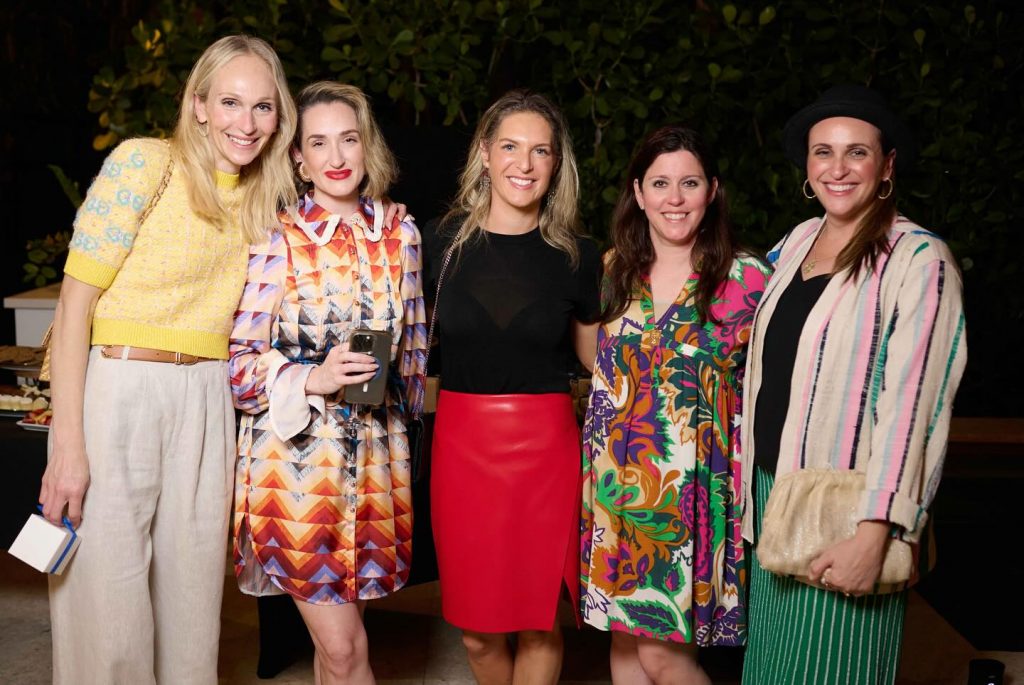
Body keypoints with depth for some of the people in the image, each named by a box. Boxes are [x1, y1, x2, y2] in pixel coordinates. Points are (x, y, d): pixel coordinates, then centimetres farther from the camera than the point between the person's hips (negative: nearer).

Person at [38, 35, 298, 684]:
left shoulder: (265, 199, 10)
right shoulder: (145, 162, -7)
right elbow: (75, 303, -9)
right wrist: (69, 445, -15)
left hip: (207, 404, 5)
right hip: (116, 391, -5)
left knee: (193, 600, 12)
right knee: (107, 604, 1)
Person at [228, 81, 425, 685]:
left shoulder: (400, 235, 6)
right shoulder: (276, 239, -6)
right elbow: (238, 362, -6)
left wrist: (403, 411, 20)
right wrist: (314, 379, -20)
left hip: (374, 452, 4)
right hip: (295, 452, -3)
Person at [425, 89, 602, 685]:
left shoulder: (578, 257, 1)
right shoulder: (445, 243, 2)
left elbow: (599, 358, 12)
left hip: (545, 443, -1)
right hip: (461, 440, 1)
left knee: (539, 620, 8)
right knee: (476, 626, 10)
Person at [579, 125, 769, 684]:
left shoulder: (746, 279, -6)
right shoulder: (613, 269, 5)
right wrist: (593, 467, 10)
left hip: (695, 486, -4)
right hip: (615, 480, 4)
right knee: (625, 638, 14)